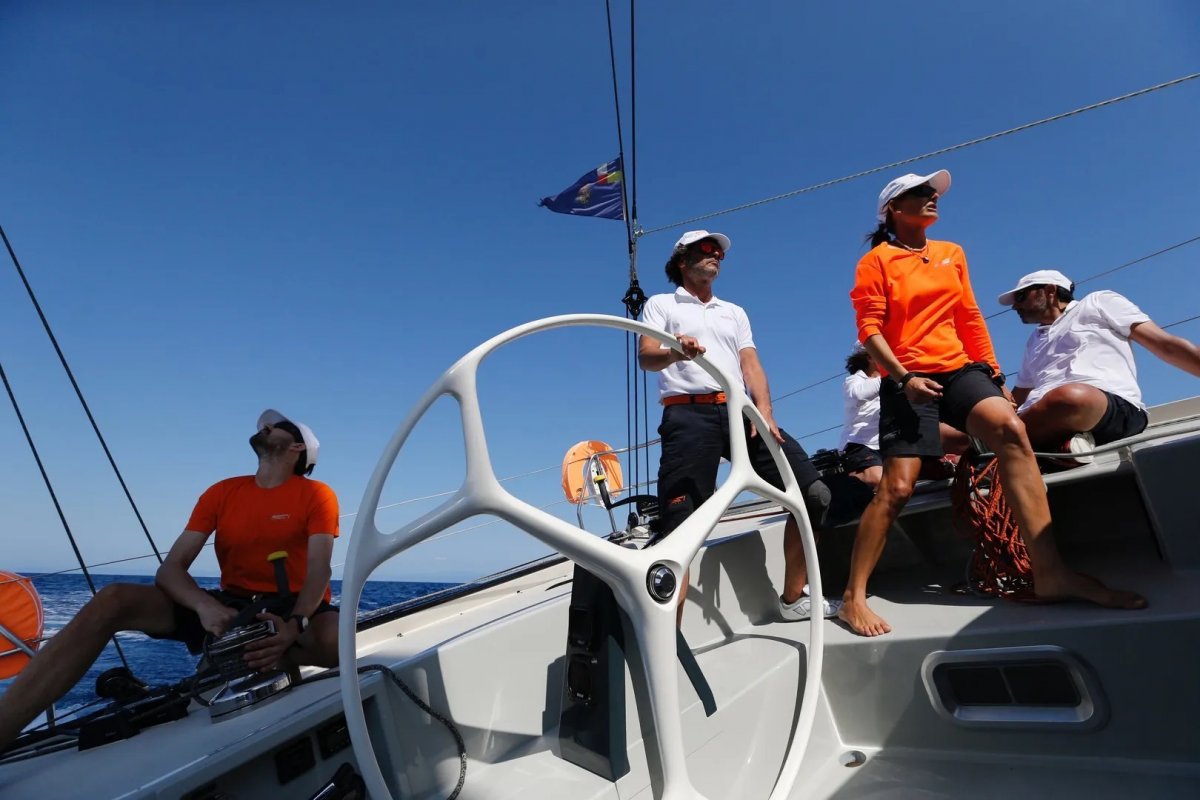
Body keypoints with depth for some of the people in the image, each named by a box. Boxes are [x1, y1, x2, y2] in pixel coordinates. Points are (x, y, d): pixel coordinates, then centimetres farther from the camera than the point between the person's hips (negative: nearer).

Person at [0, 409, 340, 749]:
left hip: (293, 608, -3)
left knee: (338, 641, -40)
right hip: (232, 606, 4)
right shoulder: (221, 493, 7)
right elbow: (170, 569, -2)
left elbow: (318, 571, -15)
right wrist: (206, 605, -24)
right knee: (113, 600, -17)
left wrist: (296, 625, -35)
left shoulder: (316, 495, -4)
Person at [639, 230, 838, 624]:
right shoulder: (660, 304, 16)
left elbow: (751, 365, 15)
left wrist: (764, 409, -5)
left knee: (813, 493, -5)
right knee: (679, 524, -13)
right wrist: (675, 352, -26)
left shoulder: (735, 312, 29)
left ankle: (794, 598, 10)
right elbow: (645, 357, -2)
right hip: (689, 414, -4)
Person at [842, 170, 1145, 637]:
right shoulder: (877, 261, 3)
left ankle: (1050, 573, -25)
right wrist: (903, 378, -19)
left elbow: (970, 319, 21)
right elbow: (869, 330, -6)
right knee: (897, 487, -15)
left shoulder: (952, 255, 20)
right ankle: (853, 597, -8)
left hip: (958, 369, 5)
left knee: (1011, 431, -25)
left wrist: (994, 375, 16)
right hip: (907, 380, -5)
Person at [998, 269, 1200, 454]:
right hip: (1042, 419, 5)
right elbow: (1016, 399, 40)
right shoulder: (1034, 341, 37)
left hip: (1115, 407, -5)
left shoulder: (1097, 303, 21)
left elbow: (1166, 344, 11)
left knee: (1070, 397, -42)